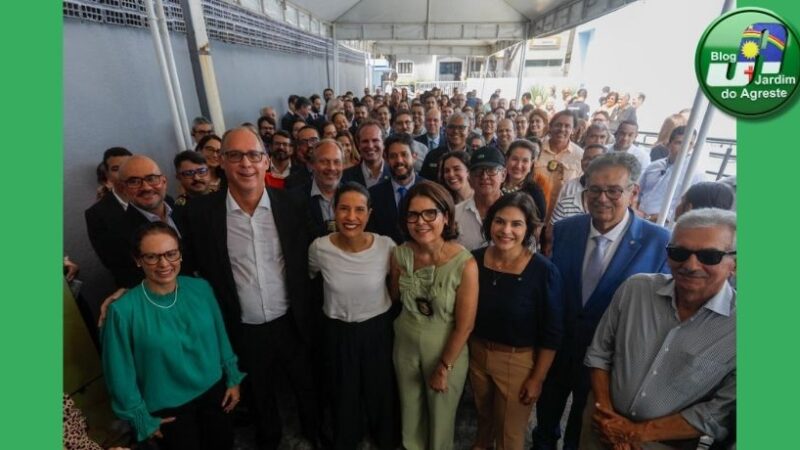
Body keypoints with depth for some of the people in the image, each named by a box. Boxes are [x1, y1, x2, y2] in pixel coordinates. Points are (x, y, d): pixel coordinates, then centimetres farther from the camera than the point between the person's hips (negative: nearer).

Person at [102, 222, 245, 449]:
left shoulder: (201, 288, -12)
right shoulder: (123, 310, -21)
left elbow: (220, 336, -1)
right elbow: (121, 373, -10)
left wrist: (233, 378, 4)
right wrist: (142, 418, -3)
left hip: (214, 391, 3)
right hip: (167, 409, -3)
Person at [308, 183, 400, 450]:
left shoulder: (386, 247, -19)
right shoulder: (319, 248, -18)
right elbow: (310, 278, 5)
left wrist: (384, 311, 7)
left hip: (378, 330, 0)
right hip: (337, 332, 1)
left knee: (382, 393, 21)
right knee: (343, 395, 23)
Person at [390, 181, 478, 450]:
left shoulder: (465, 264, -26)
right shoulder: (401, 254, -15)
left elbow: (464, 326, -16)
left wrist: (444, 368, -8)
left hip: (447, 352, -3)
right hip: (406, 346, 4)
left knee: (441, 416, 23)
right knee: (410, 410, 27)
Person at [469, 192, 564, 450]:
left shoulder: (544, 271, -23)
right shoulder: (475, 260, -12)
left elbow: (551, 333, -13)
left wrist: (538, 378, -8)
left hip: (518, 361, -3)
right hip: (477, 353, 4)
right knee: (483, 413, 31)